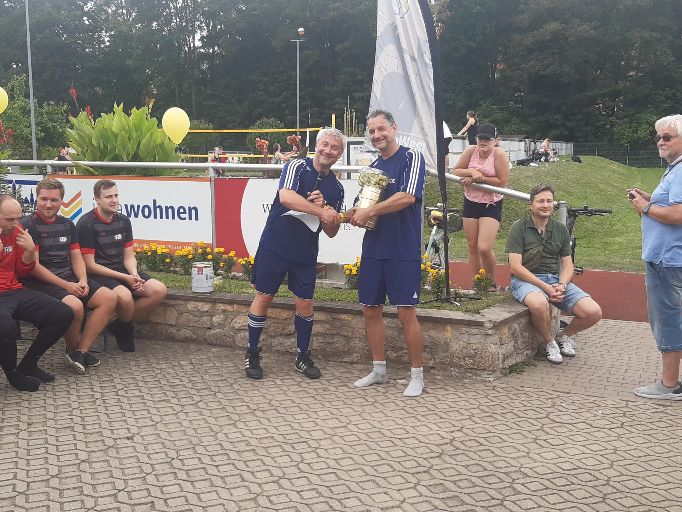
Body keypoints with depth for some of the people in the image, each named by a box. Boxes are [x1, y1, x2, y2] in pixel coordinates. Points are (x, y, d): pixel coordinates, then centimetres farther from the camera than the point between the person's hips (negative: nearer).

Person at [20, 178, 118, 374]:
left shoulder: (67, 225, 15)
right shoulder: (28, 225, -7)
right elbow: (33, 266, -13)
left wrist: (83, 280, -7)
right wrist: (66, 286, -17)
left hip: (69, 278, 8)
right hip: (40, 282, -7)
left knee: (109, 298, -11)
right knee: (75, 306, -34)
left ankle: (81, 350, -12)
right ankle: (73, 348, -3)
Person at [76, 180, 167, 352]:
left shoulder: (123, 221, 9)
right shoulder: (87, 223, -11)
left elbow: (128, 256, 12)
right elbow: (89, 265, -14)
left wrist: (134, 275, -12)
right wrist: (124, 278, -18)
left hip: (121, 269, 7)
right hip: (97, 274, -7)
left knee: (159, 290, -13)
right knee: (124, 296, -35)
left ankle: (118, 324, -1)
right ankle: (126, 326, 0)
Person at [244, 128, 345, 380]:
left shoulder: (336, 188, 6)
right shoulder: (297, 167, -8)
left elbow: (331, 232, 6)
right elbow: (286, 197, -28)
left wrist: (323, 206, -12)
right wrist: (320, 211, -27)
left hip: (306, 254, 4)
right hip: (275, 245, -4)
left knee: (305, 303, 5)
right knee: (263, 297, 3)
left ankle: (303, 357, 21)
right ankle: (252, 354, 16)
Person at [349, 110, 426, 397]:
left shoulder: (411, 158, -5)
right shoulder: (373, 167, 16)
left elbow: (408, 196, -19)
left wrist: (370, 212, -14)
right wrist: (357, 216, -1)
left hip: (403, 251, -7)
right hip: (373, 249, 7)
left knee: (406, 312, -6)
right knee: (371, 309, 9)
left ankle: (417, 376, 5)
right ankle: (379, 370, 23)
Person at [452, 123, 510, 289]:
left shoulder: (499, 154, -14)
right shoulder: (471, 151, -3)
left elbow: (502, 181, -17)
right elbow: (456, 171, -2)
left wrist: (480, 178, -19)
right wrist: (472, 172, -19)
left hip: (491, 205, -5)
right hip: (470, 202, 5)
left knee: (484, 248, -14)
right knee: (472, 247, 11)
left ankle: (491, 283, 11)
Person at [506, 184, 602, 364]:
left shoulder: (561, 230, 13)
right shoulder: (519, 228, -3)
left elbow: (567, 264, 12)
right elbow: (515, 267, -11)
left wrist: (562, 285, -11)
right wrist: (545, 287, -17)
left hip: (556, 280, 5)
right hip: (526, 280, -5)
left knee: (594, 312, -14)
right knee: (539, 304, -40)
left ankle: (564, 335, 17)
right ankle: (549, 342, -8)